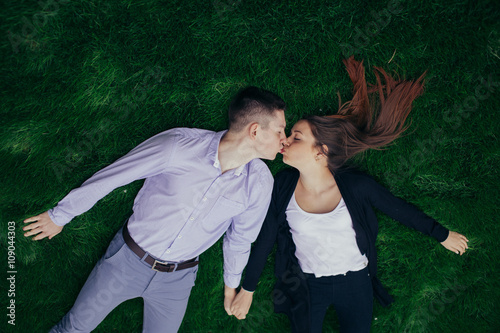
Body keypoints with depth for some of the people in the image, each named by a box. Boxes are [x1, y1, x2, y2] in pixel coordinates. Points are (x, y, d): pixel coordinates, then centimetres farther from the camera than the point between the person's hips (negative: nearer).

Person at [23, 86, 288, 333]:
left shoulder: (259, 183, -16)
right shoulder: (177, 145, -27)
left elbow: (240, 238, 3)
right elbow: (110, 176, -13)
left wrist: (231, 284, 17)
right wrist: (59, 216, -1)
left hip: (176, 279, 2)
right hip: (128, 259, -1)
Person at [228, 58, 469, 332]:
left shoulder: (355, 184, -19)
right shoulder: (283, 186, -14)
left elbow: (397, 208, -3)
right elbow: (265, 238, -5)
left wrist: (442, 235, 8)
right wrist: (247, 290, 3)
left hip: (355, 283, 0)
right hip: (307, 286, 1)